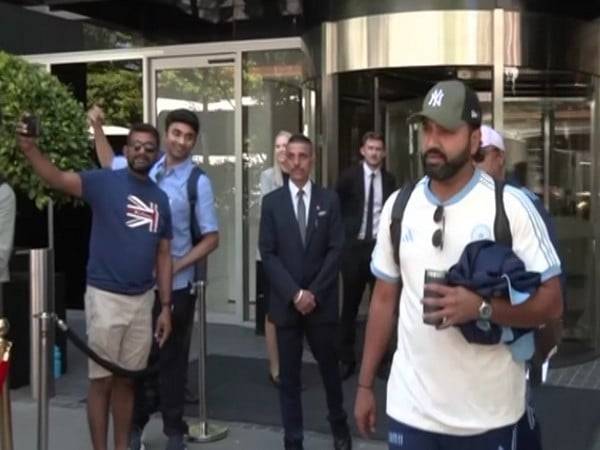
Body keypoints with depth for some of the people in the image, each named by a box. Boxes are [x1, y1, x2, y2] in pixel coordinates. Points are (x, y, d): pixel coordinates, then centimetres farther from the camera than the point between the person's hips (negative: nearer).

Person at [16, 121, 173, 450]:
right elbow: (58, 179, -23)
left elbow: (163, 255, 10)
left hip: (142, 300, 4)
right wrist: (30, 149, -42)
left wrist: (165, 307, 6)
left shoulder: (161, 199, 7)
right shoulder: (104, 182, -6)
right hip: (106, 297, -4)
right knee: (102, 380, 4)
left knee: (127, 380, 14)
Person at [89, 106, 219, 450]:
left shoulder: (198, 182, -11)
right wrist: (97, 127, 11)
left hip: (176, 285, -3)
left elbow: (211, 238, -8)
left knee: (172, 358, 11)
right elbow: (110, 163, 21)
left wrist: (177, 265, -15)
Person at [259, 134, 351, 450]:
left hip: (321, 301, 0)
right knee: (289, 374, 5)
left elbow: (335, 250, -2)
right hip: (286, 302, 0)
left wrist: (314, 293, -10)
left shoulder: (329, 200, 3)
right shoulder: (272, 201, 2)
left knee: (329, 367, 13)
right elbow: (267, 254, -3)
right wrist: (294, 293, -12)